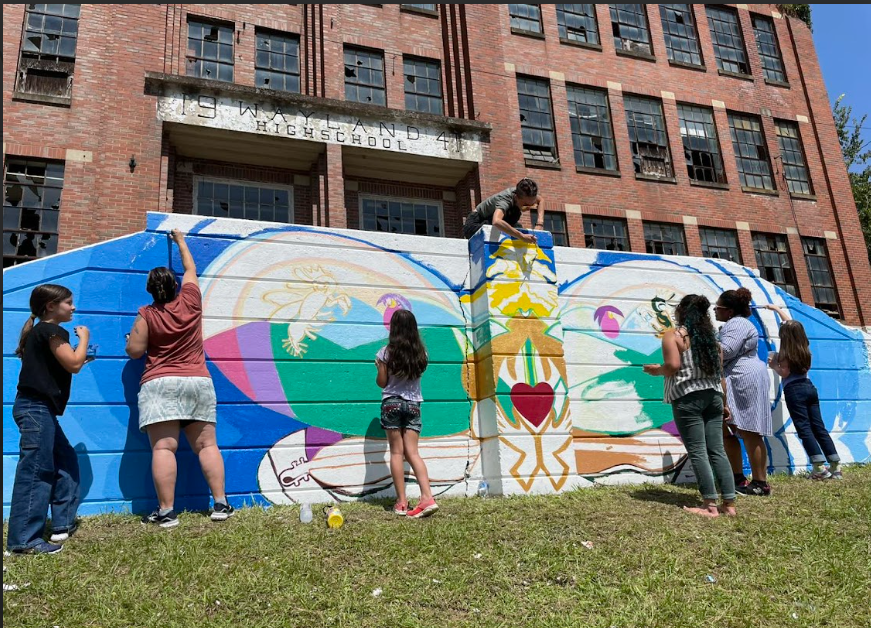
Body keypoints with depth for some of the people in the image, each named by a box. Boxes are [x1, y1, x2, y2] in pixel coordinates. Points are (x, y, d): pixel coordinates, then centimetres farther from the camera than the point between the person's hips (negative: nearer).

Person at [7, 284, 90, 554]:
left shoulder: (40, 331, 21)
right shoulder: (52, 330, -10)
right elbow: (73, 364, -14)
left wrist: (81, 358, 19)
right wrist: (84, 338, 0)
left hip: (38, 409, 11)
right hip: (36, 408, -11)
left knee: (66, 460, 15)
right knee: (35, 470, -11)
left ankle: (63, 524, 19)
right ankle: (24, 539, -9)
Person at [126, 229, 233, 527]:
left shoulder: (147, 314, -3)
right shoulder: (190, 302, 3)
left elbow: (134, 351, -2)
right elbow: (191, 270, 20)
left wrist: (133, 335, 20)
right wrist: (181, 242, 33)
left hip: (160, 385, -3)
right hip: (199, 383, 3)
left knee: (163, 448, -6)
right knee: (206, 445, 5)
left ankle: (166, 512, -8)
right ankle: (220, 504, 4)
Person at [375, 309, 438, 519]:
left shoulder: (387, 352, -8)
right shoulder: (420, 352, 1)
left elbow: (382, 382, -3)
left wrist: (379, 367, 14)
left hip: (392, 403, -3)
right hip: (413, 404, 3)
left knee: (397, 452, 3)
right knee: (412, 452, 3)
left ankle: (401, 502, 5)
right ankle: (427, 497, -11)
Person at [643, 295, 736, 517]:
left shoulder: (673, 335, -5)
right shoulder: (710, 336, 14)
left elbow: (673, 366, -18)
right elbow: (719, 371, 14)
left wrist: (656, 370, 2)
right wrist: (721, 401, 20)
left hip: (687, 398, -6)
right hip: (712, 396, 6)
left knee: (697, 452, -2)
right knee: (717, 450, 8)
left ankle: (710, 505, -1)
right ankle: (729, 503, 10)